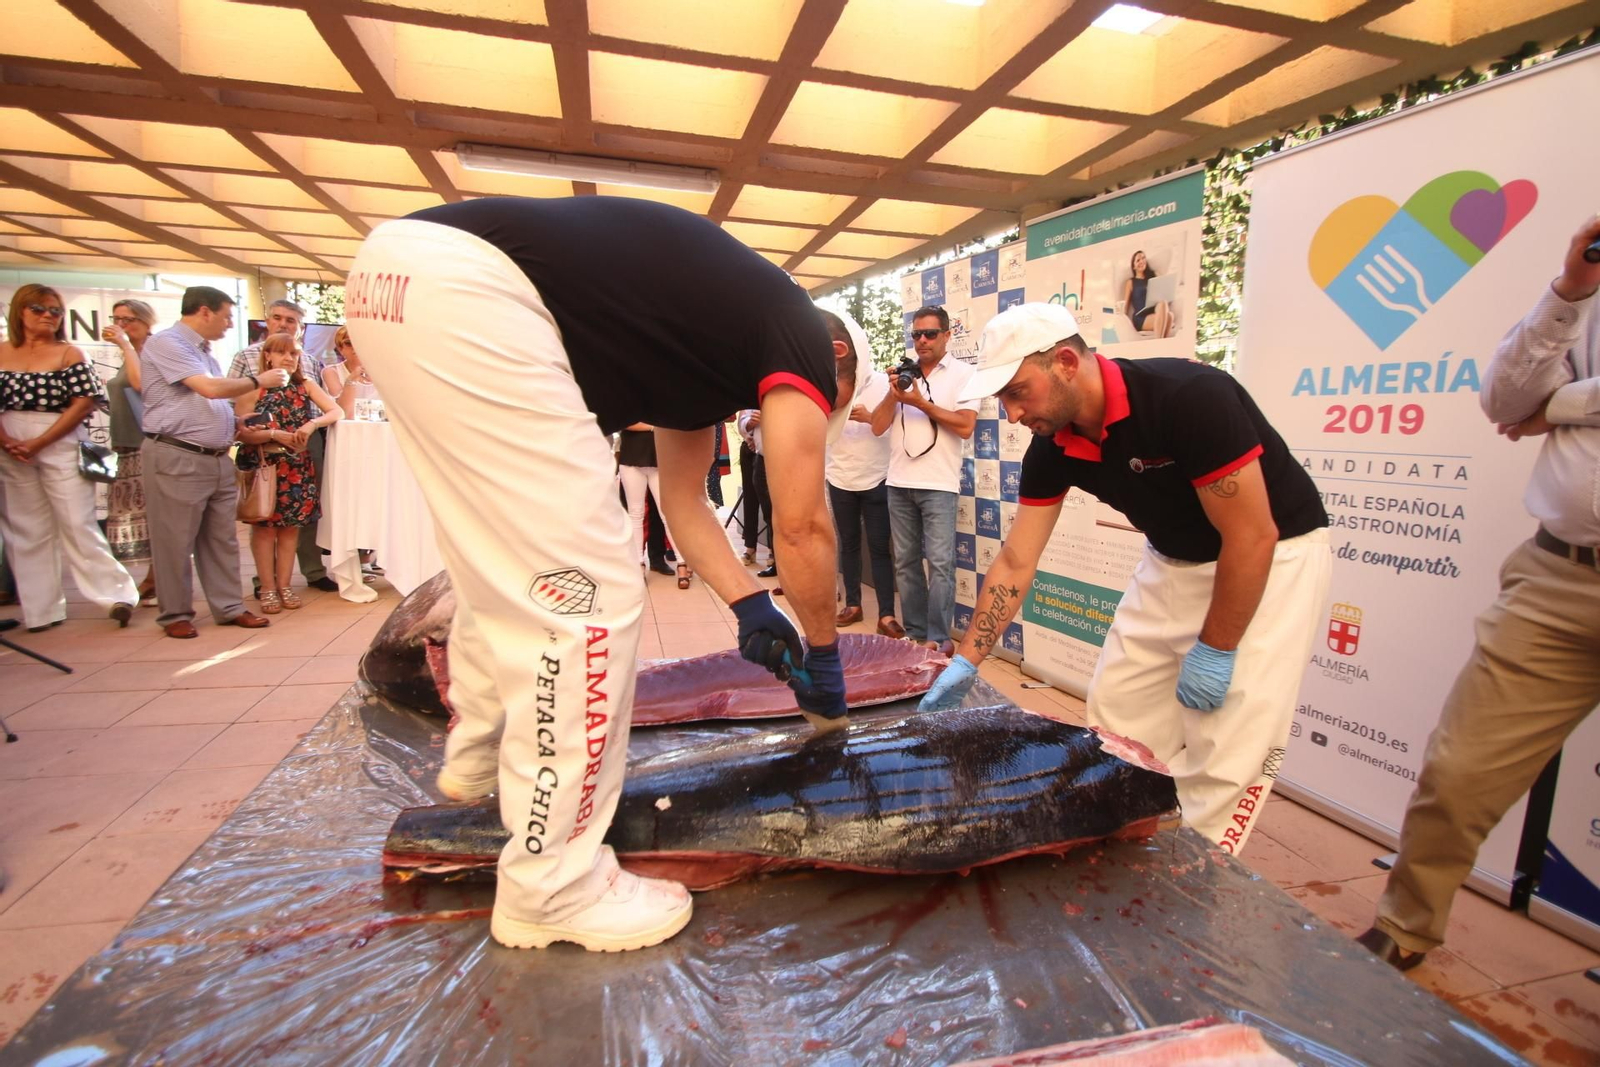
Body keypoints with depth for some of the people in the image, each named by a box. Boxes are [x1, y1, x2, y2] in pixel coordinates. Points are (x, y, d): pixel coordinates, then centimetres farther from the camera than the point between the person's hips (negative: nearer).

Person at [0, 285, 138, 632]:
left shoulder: (69, 353, 1)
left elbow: (85, 402, -8)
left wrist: (39, 442, -12)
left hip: (61, 447, -3)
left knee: (78, 524, -7)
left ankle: (115, 595, -2)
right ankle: (42, 609, 13)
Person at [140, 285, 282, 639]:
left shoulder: (202, 351, 19)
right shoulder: (166, 343, -9)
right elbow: (211, 388, -19)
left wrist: (236, 425, 9)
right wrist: (259, 380, -7)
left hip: (217, 459, 9)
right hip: (177, 458, -9)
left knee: (222, 538, 10)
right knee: (175, 541, 1)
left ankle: (229, 607, 18)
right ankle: (175, 614, 12)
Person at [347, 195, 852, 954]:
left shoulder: (712, 338, 28)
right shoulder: (803, 342, 5)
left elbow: (682, 498, 29)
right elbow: (801, 527, 4)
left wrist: (751, 606, 26)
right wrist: (824, 658, 17)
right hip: (461, 286, -11)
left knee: (506, 565, 22)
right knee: (582, 591, -7)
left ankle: (478, 758, 41)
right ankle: (551, 890, 7)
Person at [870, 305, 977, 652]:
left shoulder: (963, 373, 1)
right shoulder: (902, 373, 13)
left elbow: (966, 427, -10)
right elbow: (878, 427, 9)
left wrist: (922, 403, -12)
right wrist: (893, 394, -7)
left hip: (939, 484, -4)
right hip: (899, 483, 5)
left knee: (940, 563, -6)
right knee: (905, 562, 9)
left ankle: (938, 639, 0)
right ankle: (914, 632, 18)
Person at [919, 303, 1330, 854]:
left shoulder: (1189, 396, -31)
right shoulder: (1053, 448, -11)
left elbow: (1253, 537, -26)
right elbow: (1016, 561, -8)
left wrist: (1214, 651, -18)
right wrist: (965, 661, -11)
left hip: (1273, 559, -6)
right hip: (1174, 561, 6)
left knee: (1228, 749, -8)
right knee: (1118, 726, 8)